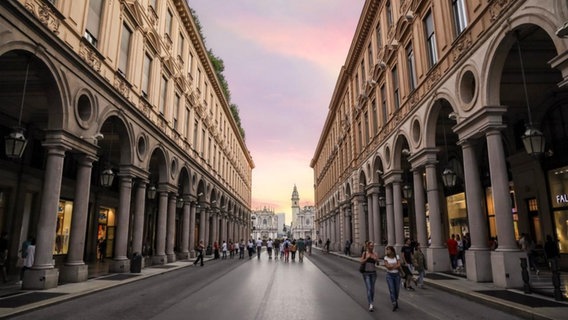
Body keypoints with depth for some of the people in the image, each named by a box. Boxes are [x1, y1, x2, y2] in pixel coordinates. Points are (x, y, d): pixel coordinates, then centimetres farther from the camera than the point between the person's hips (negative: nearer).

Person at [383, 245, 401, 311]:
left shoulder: (396, 257, 3)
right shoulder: (386, 258, -1)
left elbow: (399, 266, -7)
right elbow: (388, 267, -11)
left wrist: (391, 265, -13)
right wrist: (395, 265, -8)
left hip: (397, 275, 2)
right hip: (389, 275, -2)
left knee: (397, 290, 7)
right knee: (391, 290, -9)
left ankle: (396, 302, 27)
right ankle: (394, 304, -6)